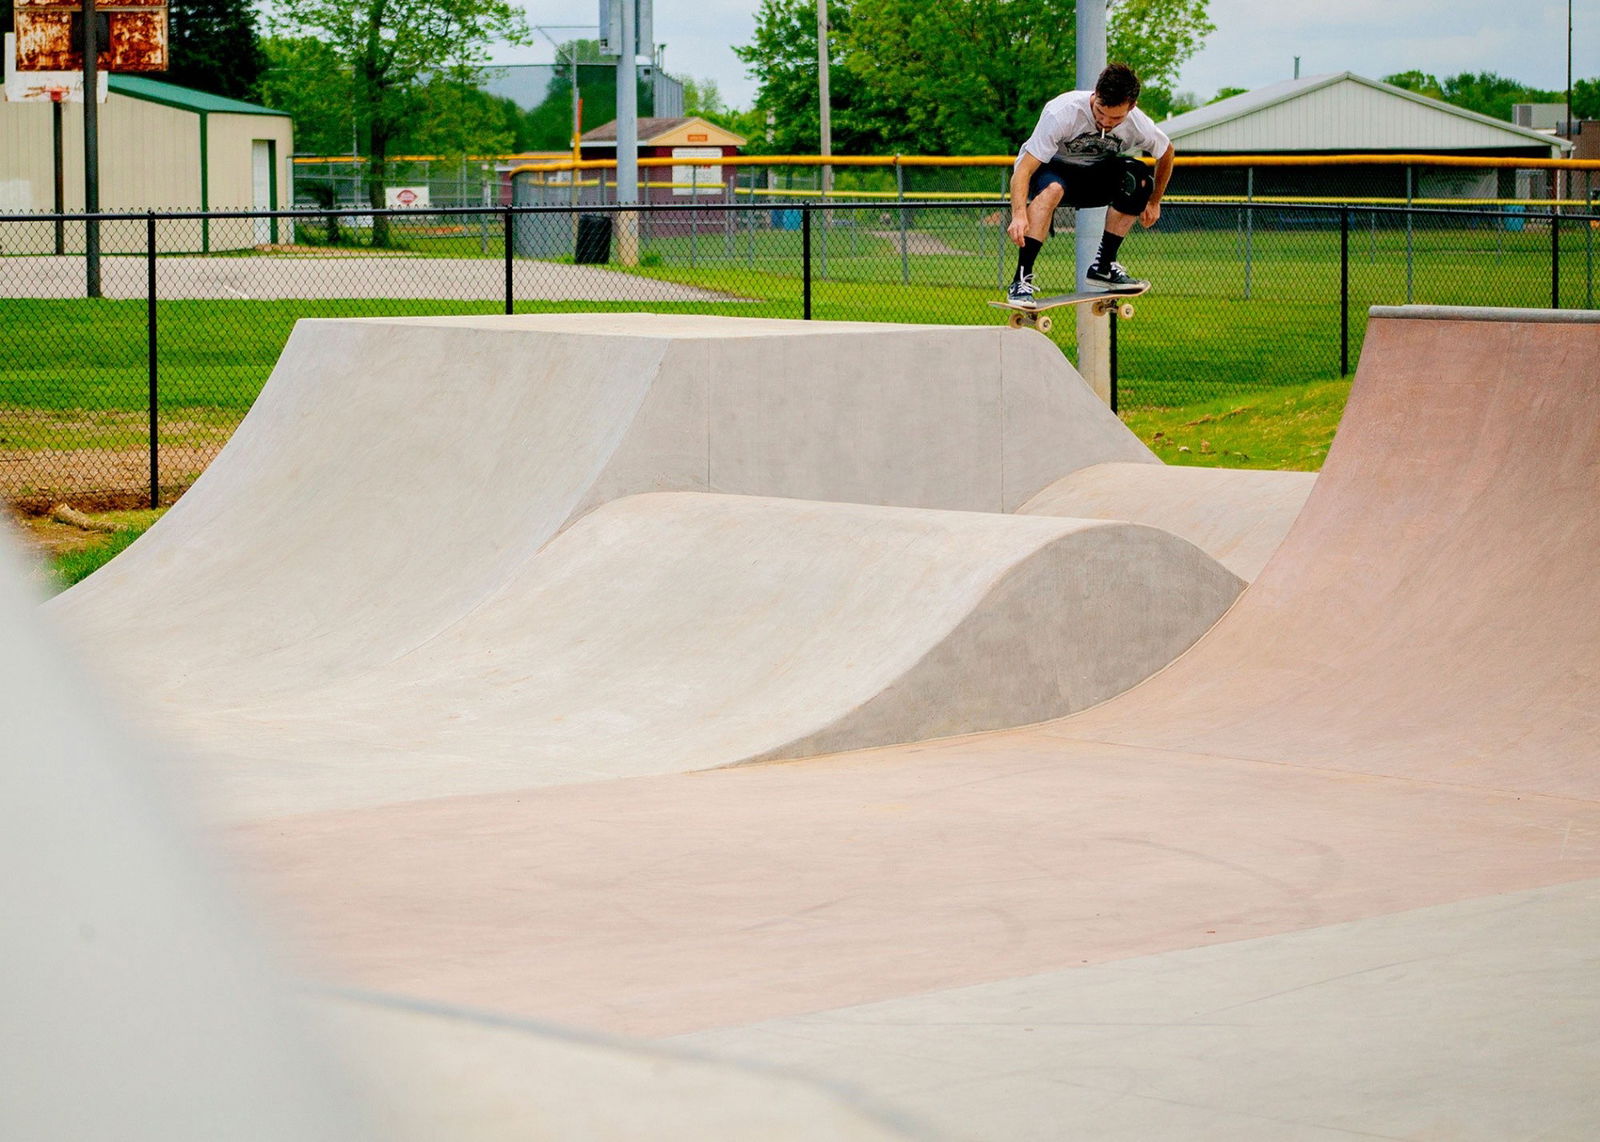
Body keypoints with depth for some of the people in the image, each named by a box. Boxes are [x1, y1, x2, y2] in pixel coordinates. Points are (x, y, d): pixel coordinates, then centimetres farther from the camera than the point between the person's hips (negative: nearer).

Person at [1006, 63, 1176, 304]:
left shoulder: (1138, 125, -20)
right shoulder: (1061, 113, -33)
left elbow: (1166, 152, 5)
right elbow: (1024, 170, -35)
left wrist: (1153, 202, 8)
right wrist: (1019, 215, -49)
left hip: (1091, 174, 4)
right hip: (1047, 169, -4)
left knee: (1139, 178, -23)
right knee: (1053, 188, -39)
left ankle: (1103, 266, -12)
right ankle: (1021, 281, -40)